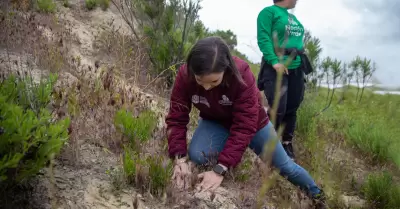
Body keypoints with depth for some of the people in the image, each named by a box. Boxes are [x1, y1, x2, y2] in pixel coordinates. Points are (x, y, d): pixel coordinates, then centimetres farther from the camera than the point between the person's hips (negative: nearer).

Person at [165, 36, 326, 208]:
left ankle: (317, 195, 38)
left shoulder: (241, 74, -38)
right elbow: (176, 118, -25)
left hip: (251, 121, -2)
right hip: (215, 122, 2)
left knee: (284, 165, 8)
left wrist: (220, 168, -44)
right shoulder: (184, 76, -29)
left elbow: (244, 127, -38)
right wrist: (180, 158, -39)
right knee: (195, 156, -26)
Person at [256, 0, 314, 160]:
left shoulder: (292, 17, 20)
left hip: (296, 68, 8)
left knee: (292, 109, 9)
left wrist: (300, 60, 12)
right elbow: (263, 39, -15)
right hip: (276, 67, -8)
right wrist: (274, 61, -24)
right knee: (278, 109, -12)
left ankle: (287, 144, 22)